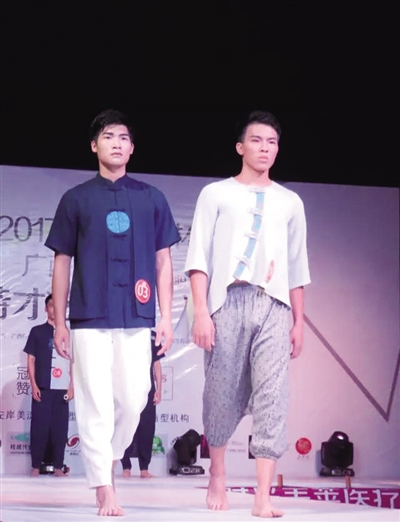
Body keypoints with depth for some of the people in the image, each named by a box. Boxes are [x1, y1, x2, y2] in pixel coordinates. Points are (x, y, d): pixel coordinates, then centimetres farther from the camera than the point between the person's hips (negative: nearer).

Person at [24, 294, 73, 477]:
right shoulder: (37, 331, 7)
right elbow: (31, 360, 4)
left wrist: (71, 387, 3)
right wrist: (34, 385, -5)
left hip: (62, 389, 2)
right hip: (42, 388, -2)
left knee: (60, 427, 0)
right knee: (39, 426, -3)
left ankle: (58, 466, 5)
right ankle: (36, 466, 3)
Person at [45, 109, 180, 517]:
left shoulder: (151, 199, 10)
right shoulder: (77, 199, 7)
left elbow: (163, 261, 11)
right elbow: (62, 262, 8)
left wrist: (166, 316, 4)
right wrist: (59, 323, 4)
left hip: (136, 317, 1)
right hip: (89, 318, -1)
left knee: (134, 399, 1)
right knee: (96, 405, -3)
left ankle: (108, 456, 27)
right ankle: (104, 491, 4)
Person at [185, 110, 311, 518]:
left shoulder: (290, 202, 17)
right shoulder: (216, 194, 9)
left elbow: (297, 266, 17)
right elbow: (199, 257, 2)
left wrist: (299, 321, 11)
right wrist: (201, 311, -8)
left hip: (273, 305, 2)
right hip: (228, 301, -1)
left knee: (272, 398, -9)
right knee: (222, 394, 3)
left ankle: (263, 498, -12)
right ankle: (217, 477, 25)